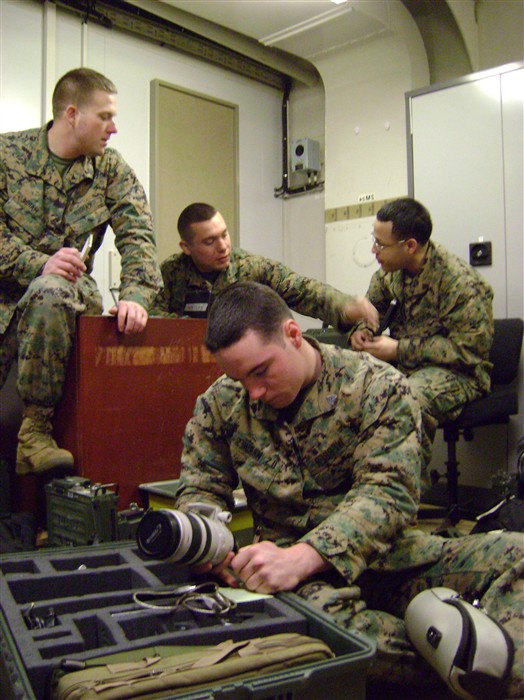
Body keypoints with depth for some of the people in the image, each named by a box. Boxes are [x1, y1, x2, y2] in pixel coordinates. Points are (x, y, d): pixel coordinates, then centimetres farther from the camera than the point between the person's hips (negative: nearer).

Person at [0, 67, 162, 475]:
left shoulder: (112, 170, 5)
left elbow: (138, 236, -5)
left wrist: (136, 296, -23)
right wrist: (38, 263, -25)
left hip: (67, 286, 0)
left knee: (48, 292, -36)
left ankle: (36, 430, -26)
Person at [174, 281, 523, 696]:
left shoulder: (379, 387, -7)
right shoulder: (221, 403, 3)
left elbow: (388, 492, -17)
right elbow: (199, 489, 9)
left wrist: (305, 556, -32)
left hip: (389, 554, 0)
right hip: (288, 560, 1)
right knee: (311, 606, -37)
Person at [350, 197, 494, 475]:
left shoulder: (461, 284, -21)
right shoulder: (392, 270, 1)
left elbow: (467, 351, -21)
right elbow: (370, 307, 19)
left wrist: (400, 349, -21)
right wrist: (361, 329, -6)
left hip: (456, 371, -7)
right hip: (402, 361, 7)